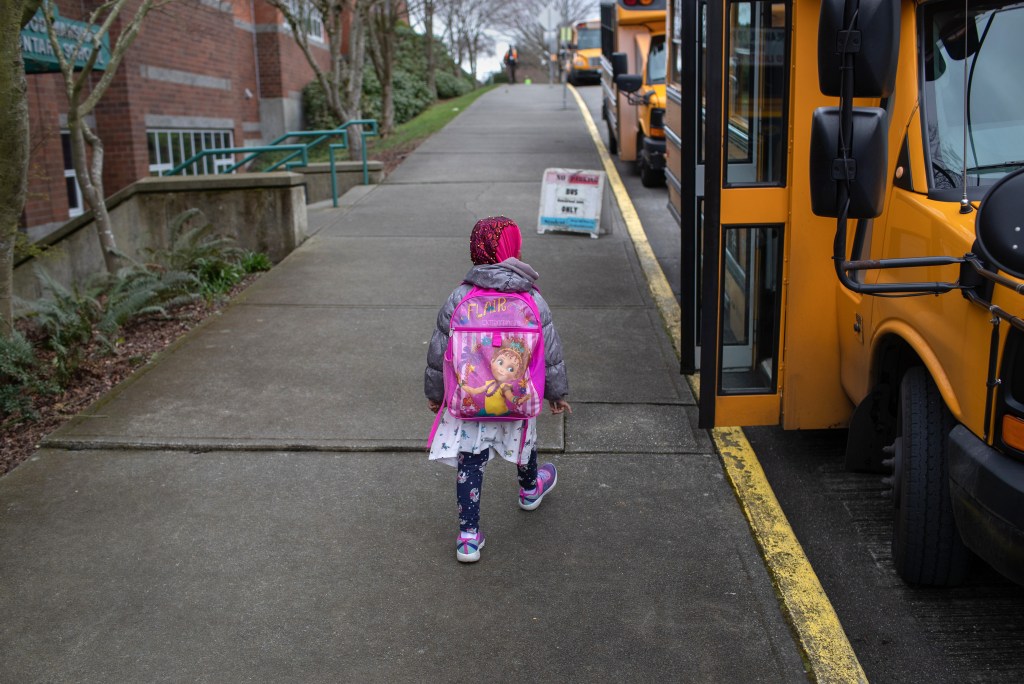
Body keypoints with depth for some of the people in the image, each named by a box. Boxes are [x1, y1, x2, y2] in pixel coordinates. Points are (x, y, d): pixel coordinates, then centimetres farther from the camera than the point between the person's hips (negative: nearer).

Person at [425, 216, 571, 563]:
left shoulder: (459, 298, -12)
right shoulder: (533, 300, -10)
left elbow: (438, 352, -5)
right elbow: (551, 353, -2)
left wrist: (434, 393, 10)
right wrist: (557, 393, 13)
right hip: (519, 399, 2)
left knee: (469, 464, 8)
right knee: (524, 440, 29)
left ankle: (469, 536, 10)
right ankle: (530, 489, 57)